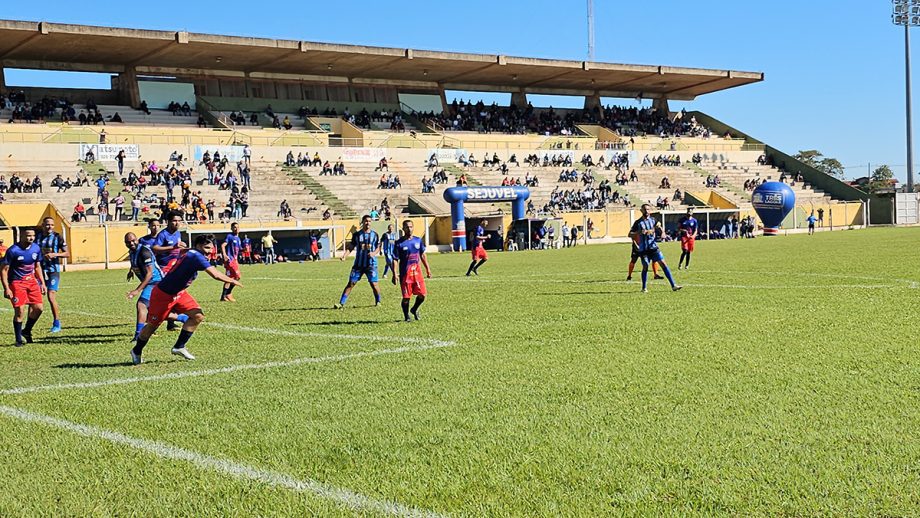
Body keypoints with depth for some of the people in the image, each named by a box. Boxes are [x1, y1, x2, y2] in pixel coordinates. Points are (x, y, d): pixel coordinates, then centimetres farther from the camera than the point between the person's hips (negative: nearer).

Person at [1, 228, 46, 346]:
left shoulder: (36, 248, 1)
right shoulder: (13, 251, -16)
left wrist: (42, 283, 12)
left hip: (31, 280, 6)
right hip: (16, 282, -5)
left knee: (38, 308, -1)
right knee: (20, 310, -8)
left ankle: (26, 331, 21)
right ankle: (19, 339, 5)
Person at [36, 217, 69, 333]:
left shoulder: (57, 237, -3)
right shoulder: (37, 237, 7)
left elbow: (67, 254, -2)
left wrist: (55, 254, -18)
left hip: (53, 271, -3)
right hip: (39, 270, 3)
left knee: (51, 297, -11)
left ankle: (57, 324, 3)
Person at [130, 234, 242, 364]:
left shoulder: (190, 254, -1)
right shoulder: (196, 256, -28)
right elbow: (215, 275, -34)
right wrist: (232, 281, -21)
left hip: (178, 293, 9)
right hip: (163, 295, -9)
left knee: (198, 315, -6)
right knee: (153, 325, 8)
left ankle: (179, 347, 5)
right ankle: (136, 351, 31)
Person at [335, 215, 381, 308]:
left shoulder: (374, 235, 3)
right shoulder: (356, 235, 5)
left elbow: (378, 248, 8)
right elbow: (351, 248, 7)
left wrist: (373, 253, -13)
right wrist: (344, 256, -9)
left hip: (371, 264, -1)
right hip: (358, 264, 1)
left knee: (374, 284, -5)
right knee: (351, 283, -3)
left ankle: (378, 302, 18)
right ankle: (341, 303, -1)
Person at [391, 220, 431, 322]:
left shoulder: (418, 240, 8)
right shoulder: (399, 243, -5)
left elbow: (422, 255, 17)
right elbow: (395, 260, -6)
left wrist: (427, 268, 14)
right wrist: (394, 274, -12)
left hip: (417, 271, 4)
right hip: (405, 273, -4)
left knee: (422, 294, -2)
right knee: (406, 297, 0)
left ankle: (414, 310, 25)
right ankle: (407, 316, 18)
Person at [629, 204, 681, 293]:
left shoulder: (653, 220, 9)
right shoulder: (638, 222, 1)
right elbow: (630, 234, -1)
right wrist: (639, 232, -18)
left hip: (653, 246, 2)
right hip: (643, 249, -2)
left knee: (663, 264, -7)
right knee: (645, 267, 0)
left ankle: (673, 285, -9)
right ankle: (644, 288, 18)